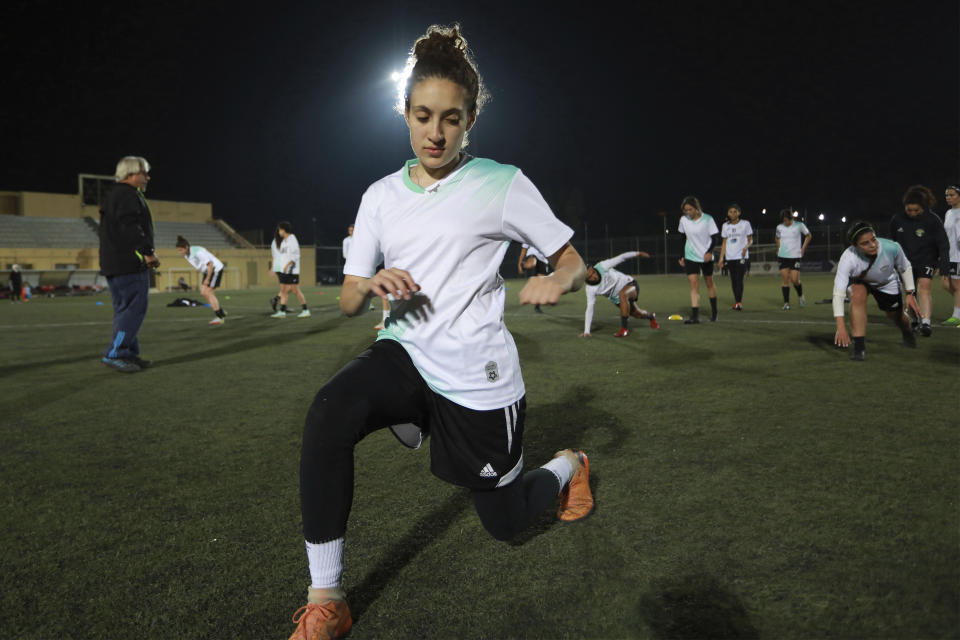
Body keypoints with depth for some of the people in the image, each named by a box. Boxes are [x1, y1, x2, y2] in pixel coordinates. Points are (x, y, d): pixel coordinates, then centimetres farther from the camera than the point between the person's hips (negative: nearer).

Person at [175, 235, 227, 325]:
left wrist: (207, 279, -21)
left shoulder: (198, 252, -28)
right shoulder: (187, 255, -1)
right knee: (203, 293, 2)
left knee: (208, 293, -13)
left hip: (216, 269, -9)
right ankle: (221, 313, 11)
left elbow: (210, 264, -25)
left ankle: (219, 317, -8)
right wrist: (203, 278, 9)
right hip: (207, 271, 9)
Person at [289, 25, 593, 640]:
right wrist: (370, 284, -18)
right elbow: (348, 302, 6)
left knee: (505, 520, 12)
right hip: (407, 355, 3)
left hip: (479, 377, -3)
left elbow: (575, 264, -2)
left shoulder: (503, 184, -7)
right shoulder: (381, 195, 4)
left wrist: (556, 281, -27)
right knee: (329, 412, -30)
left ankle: (568, 465, 46)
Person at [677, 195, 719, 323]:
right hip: (690, 257, 1)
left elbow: (714, 238, -8)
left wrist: (709, 252, -25)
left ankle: (714, 311, 32)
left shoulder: (707, 219, -9)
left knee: (709, 283, 13)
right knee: (693, 285, -10)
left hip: (706, 257, -1)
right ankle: (695, 316, -15)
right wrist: (682, 257, 9)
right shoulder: (684, 220, -1)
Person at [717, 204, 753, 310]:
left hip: (742, 256, -3)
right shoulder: (725, 226, 11)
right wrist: (721, 258, 7)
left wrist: (746, 247, -14)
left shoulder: (745, 224, 3)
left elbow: (750, 240, 8)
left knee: (739, 279, -12)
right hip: (730, 257, 3)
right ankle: (737, 301, 13)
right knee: (733, 280, 5)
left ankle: (738, 302, -14)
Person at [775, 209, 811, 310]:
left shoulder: (799, 225, -4)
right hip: (783, 256, 2)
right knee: (785, 281, -1)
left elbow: (808, 236, 10)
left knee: (794, 280, -7)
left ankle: (800, 296, 22)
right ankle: (786, 303, 4)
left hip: (795, 256, -2)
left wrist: (803, 249, 4)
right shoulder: (779, 227, 4)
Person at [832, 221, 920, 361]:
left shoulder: (892, 248, -34)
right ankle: (859, 346, -26)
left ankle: (907, 332, 55)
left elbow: (905, 268, -9)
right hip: (858, 281, -2)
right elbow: (838, 293, -46)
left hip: (887, 283, 2)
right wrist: (841, 327, -52)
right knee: (858, 296, -34)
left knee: (896, 316, 14)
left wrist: (910, 294, -9)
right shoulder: (848, 258, -41)